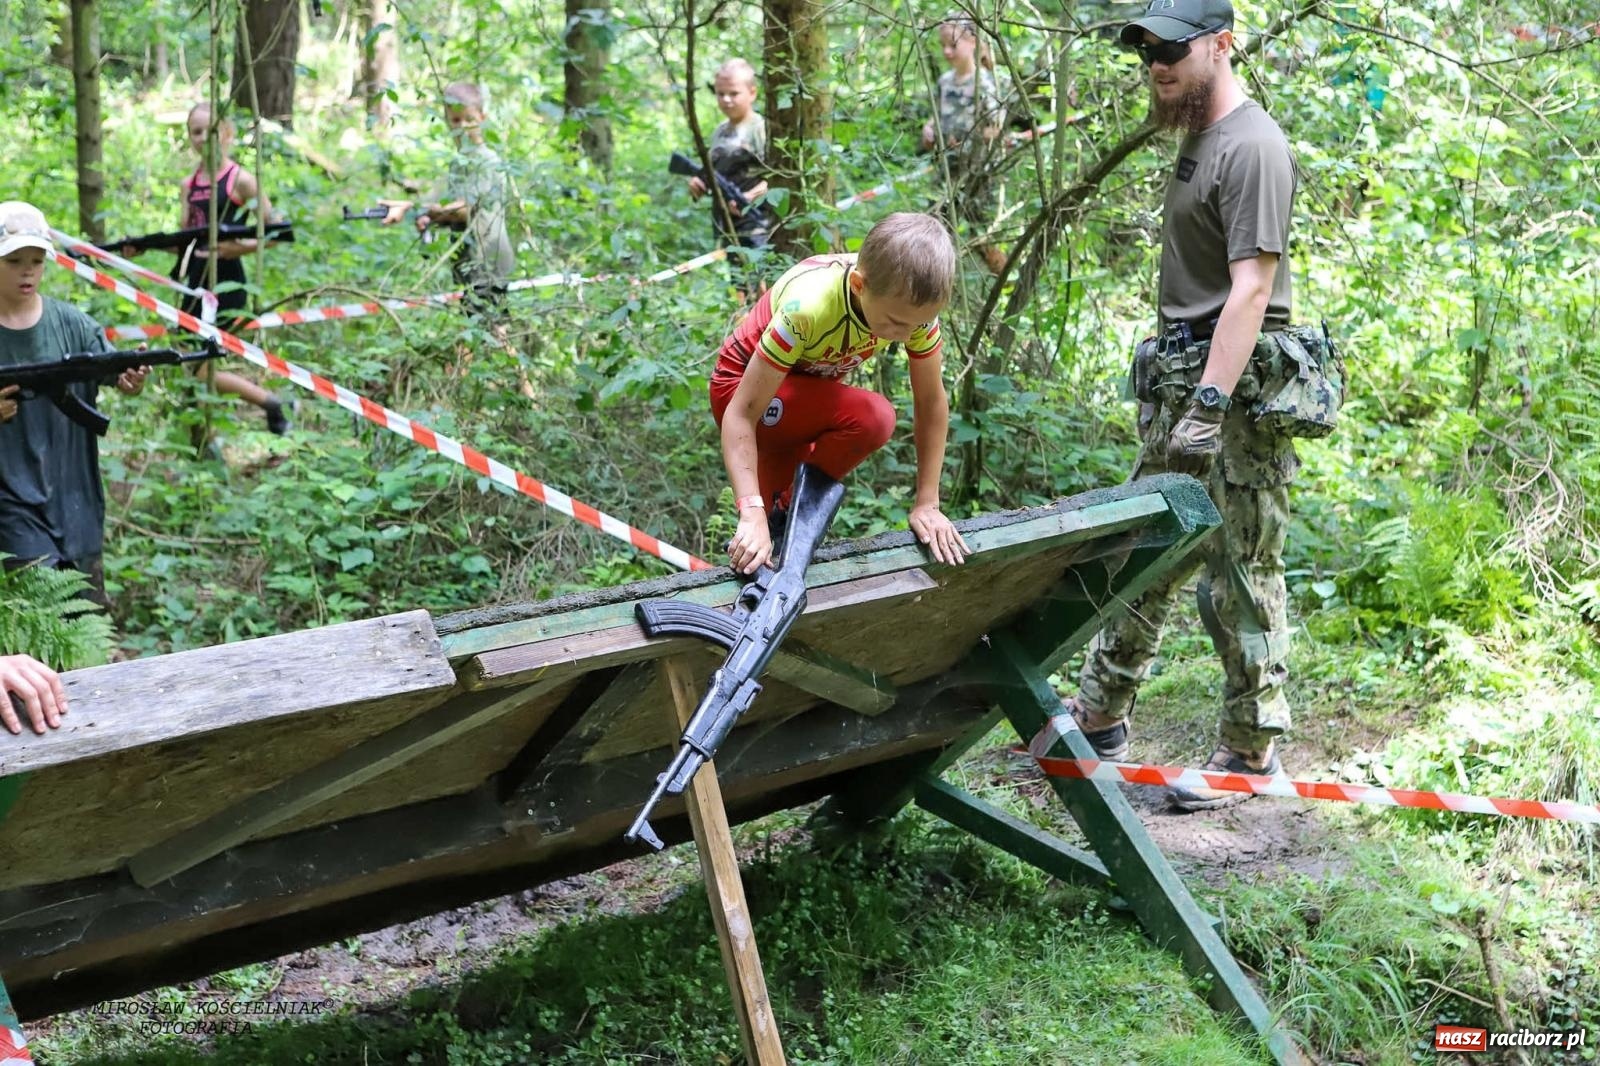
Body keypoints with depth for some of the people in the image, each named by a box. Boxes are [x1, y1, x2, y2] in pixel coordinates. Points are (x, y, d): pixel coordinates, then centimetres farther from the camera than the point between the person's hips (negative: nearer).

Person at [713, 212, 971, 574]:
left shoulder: (913, 304, -24)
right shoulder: (807, 307, -39)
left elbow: (932, 402, -12)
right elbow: (742, 413, -36)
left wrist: (927, 503, -14)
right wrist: (752, 513, -44)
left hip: (809, 385, 6)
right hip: (743, 383, -6)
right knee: (874, 418, -29)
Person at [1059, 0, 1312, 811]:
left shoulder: (1251, 147, -15)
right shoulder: (1198, 137, 15)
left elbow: (1251, 289, -22)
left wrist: (1209, 406, -28)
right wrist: (1178, 394, 20)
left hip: (1235, 383, -10)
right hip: (1179, 377, 10)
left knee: (1240, 575, -1)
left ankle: (1250, 750, 9)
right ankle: (1099, 718, 24)